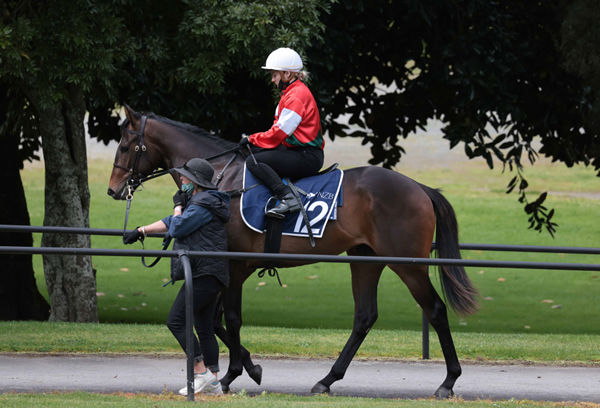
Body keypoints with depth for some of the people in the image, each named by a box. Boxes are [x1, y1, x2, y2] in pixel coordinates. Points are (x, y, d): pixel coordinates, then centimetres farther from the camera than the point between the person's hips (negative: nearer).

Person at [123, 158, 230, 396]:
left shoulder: (203, 205, -13)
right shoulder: (198, 201, 20)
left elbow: (177, 228, -15)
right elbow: (169, 223, 29)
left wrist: (178, 205, 2)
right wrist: (141, 231, 30)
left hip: (203, 274, -11)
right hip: (209, 275, 11)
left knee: (176, 321, -10)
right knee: (204, 328, 11)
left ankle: (202, 372, -12)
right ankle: (213, 382, 11)